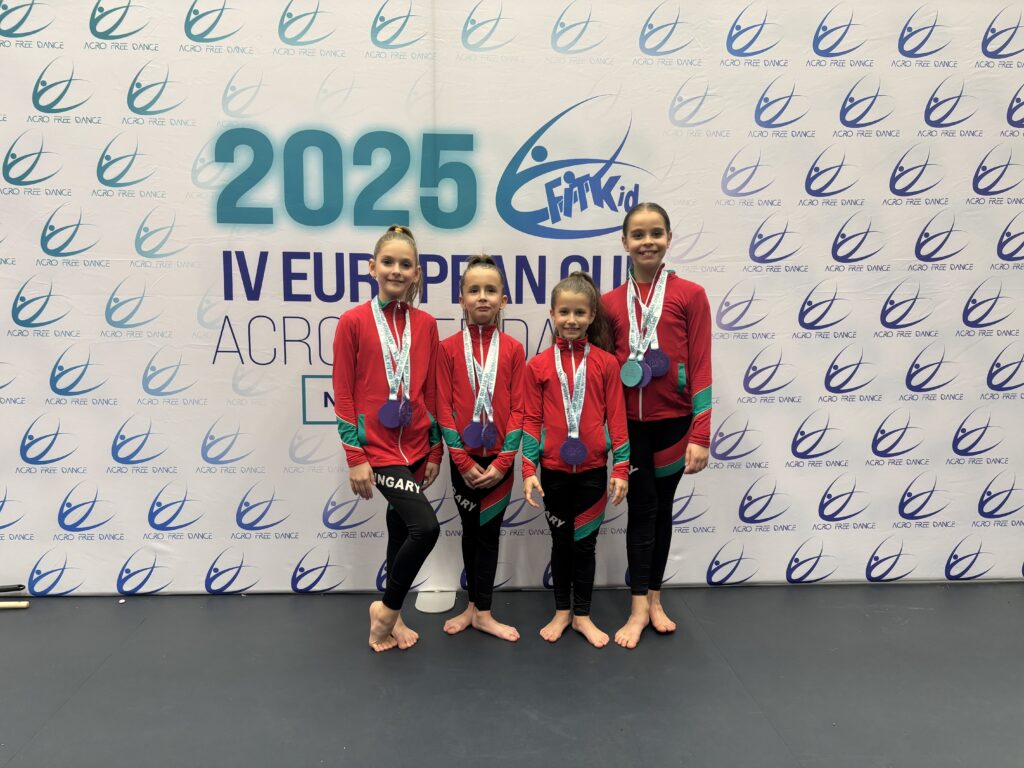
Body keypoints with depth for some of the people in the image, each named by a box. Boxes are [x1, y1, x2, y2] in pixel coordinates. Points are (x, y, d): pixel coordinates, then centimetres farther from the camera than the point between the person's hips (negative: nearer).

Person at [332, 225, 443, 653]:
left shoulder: (426, 325, 5)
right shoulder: (354, 322, -6)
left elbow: (431, 392, 9)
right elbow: (343, 394, -6)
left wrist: (435, 450, 8)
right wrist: (355, 457, -10)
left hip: (415, 446, 5)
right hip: (377, 447, -5)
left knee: (401, 529, 15)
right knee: (426, 526, -17)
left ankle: (391, 615, 33)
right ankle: (388, 608, 7)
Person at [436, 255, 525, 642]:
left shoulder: (513, 349, -3)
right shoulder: (448, 348, -4)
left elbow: (518, 408, -5)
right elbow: (443, 408, -6)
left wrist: (502, 462, -11)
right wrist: (463, 461, -12)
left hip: (499, 458, 0)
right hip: (464, 458, 0)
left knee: (489, 531, 9)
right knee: (471, 530, 13)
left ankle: (480, 610, 19)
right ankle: (476, 607, 26)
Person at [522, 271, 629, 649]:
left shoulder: (606, 363, -4)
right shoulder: (538, 365, -3)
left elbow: (616, 418, -2)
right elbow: (531, 420, -1)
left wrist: (621, 468, -4)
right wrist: (528, 469, -6)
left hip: (593, 469, 0)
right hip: (554, 469, 0)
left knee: (585, 542, 11)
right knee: (561, 541, 14)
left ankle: (582, 615, 26)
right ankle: (561, 612, 29)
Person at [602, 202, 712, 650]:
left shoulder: (690, 295, -6)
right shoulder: (611, 303, 1)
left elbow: (700, 369, -7)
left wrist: (700, 435, -11)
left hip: (672, 422, -1)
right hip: (629, 424, 1)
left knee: (662, 508, 13)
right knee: (641, 509, 5)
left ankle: (654, 598, 29)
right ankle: (640, 606, 16)